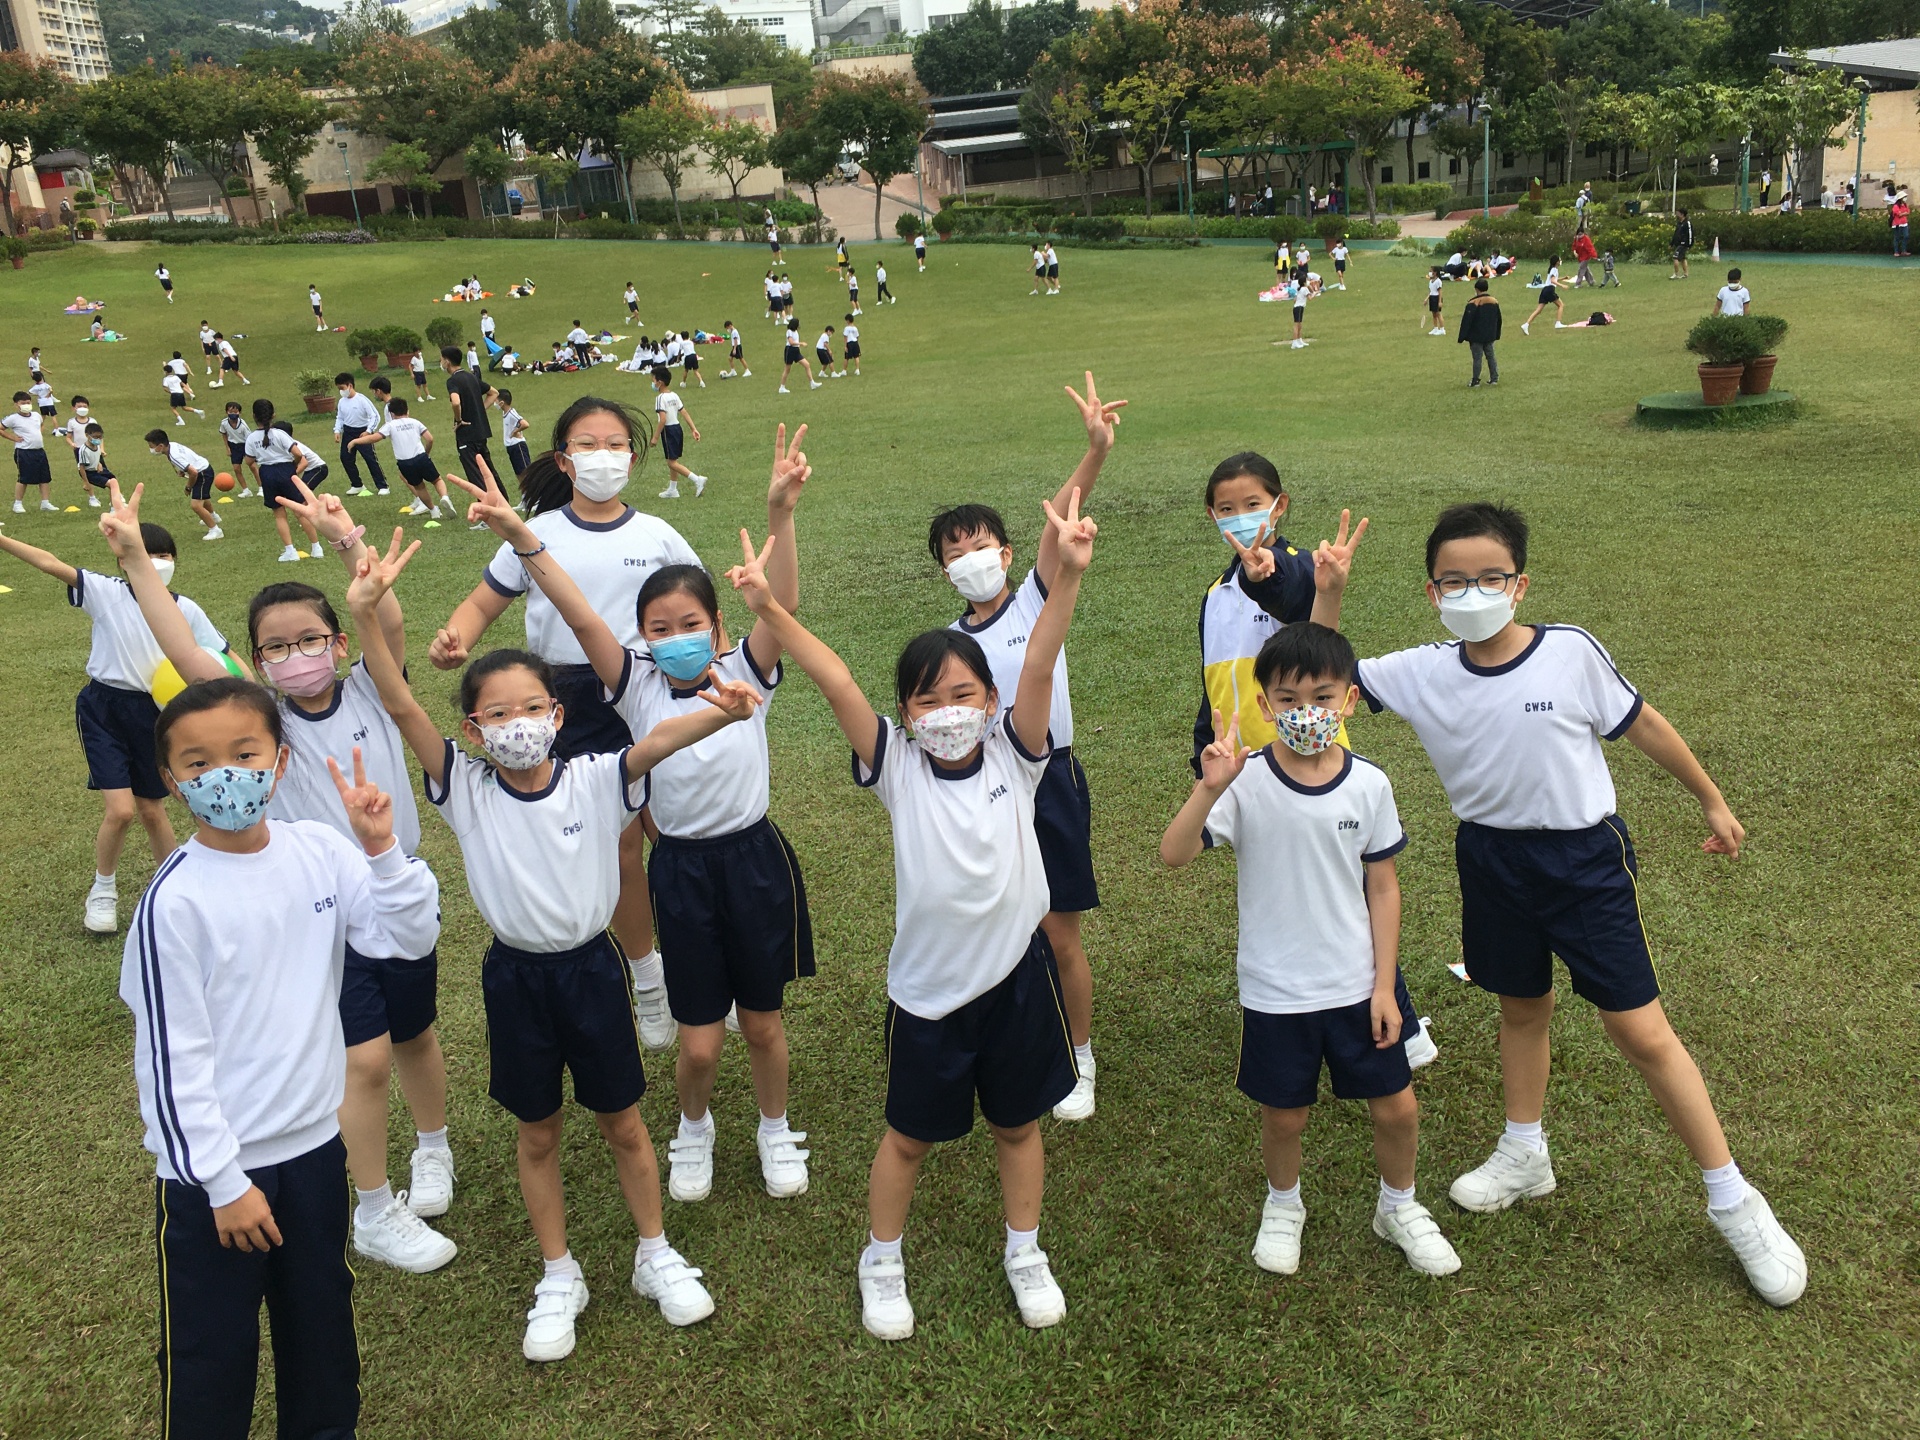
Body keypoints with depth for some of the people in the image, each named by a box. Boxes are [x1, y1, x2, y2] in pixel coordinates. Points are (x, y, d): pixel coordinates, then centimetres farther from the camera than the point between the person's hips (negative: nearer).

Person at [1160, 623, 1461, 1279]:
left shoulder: (1368, 784, -8)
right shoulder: (1245, 781, -15)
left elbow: (1382, 887, 0)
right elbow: (1173, 854, -24)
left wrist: (1384, 985, -1)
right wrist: (1209, 789, -39)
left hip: (1357, 984, 2)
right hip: (1276, 991, -2)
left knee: (1397, 1107, 11)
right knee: (1283, 1116, 13)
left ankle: (1399, 1207, 40)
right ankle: (1283, 1205, 44)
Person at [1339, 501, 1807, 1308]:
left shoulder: (1570, 653, -16)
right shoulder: (1424, 674, -8)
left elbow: (1640, 724, -3)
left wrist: (1712, 802, 8)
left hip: (1584, 857, -3)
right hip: (1492, 857, 4)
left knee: (1643, 1032, 0)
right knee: (1521, 1008, 21)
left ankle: (1733, 1202, 16)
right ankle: (1525, 1157, 42)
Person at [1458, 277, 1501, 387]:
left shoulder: (1473, 304, -17)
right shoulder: (1495, 302, 4)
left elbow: (1466, 321, -16)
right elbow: (1498, 320, 13)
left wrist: (1461, 338, -11)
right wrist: (1496, 335, 23)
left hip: (1476, 337, -5)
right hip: (1489, 336, 5)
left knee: (1477, 358, -1)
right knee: (1490, 356, 14)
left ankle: (1475, 381, 3)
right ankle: (1494, 378, 16)